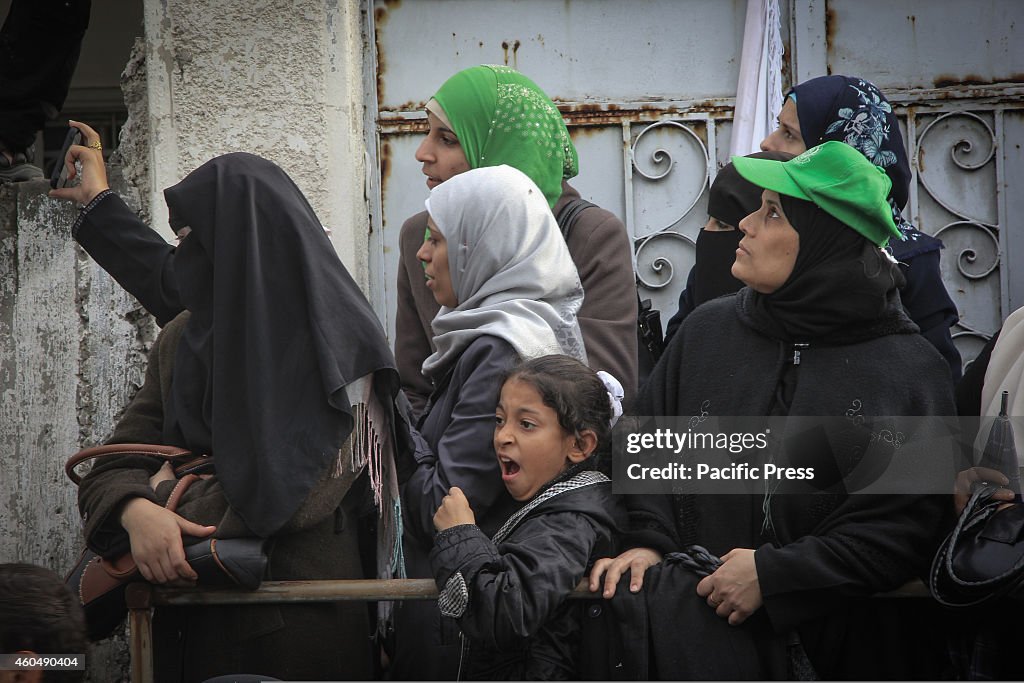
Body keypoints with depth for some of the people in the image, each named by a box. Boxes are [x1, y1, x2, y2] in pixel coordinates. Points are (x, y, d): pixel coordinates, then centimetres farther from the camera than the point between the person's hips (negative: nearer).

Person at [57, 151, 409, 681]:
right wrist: (136, 511, -20)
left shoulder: (336, 341, -9)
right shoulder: (181, 340, 10)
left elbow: (298, 491, -19)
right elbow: (114, 464, 4)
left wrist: (169, 491, -9)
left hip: (297, 620, -5)